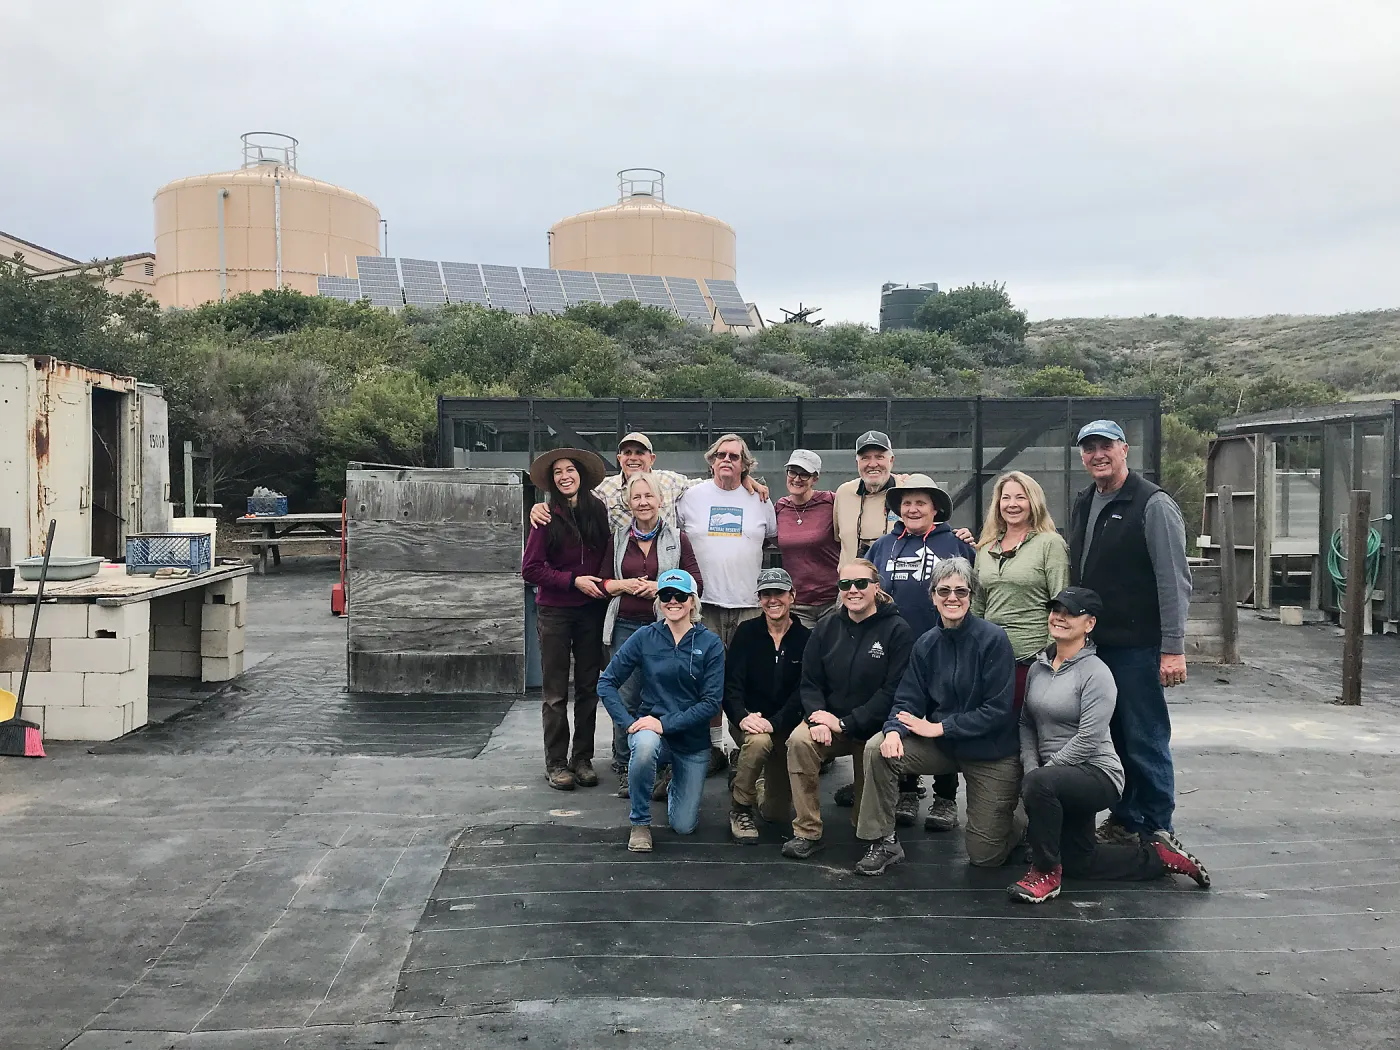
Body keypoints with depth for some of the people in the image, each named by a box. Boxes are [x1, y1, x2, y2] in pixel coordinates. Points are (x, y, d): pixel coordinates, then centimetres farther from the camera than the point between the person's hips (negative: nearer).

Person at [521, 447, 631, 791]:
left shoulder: (598, 511, 1)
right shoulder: (547, 517, -5)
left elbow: (607, 557, 9)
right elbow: (530, 569, -7)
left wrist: (606, 582, -9)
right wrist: (574, 580, -12)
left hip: (591, 610, 3)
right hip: (555, 611, -2)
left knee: (589, 687, 7)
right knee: (556, 692, 2)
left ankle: (582, 759, 17)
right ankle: (556, 763, 10)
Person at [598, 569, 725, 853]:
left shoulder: (710, 643, -8)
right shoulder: (645, 637, -5)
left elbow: (712, 702, -12)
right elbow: (606, 682, -3)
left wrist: (665, 723, -22)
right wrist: (628, 722, -17)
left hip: (692, 739, 1)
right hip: (650, 728, 0)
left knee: (683, 826, 3)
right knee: (645, 745, -38)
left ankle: (677, 785, 40)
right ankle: (640, 823, -15)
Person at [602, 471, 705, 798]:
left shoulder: (676, 538, 4)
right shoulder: (618, 538, 10)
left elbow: (697, 583, 2)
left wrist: (662, 587, -12)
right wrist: (623, 585, -6)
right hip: (626, 626, 1)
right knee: (625, 698, -3)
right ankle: (625, 768, 9)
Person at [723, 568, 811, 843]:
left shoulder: (805, 638, -5)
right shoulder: (746, 632, -3)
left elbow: (803, 691, -12)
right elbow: (731, 682, -10)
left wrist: (774, 722, -27)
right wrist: (742, 717, -29)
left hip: (785, 725, 1)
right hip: (748, 720, -1)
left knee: (778, 812, 5)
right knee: (758, 741, -38)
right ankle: (740, 808, -15)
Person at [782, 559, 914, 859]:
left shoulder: (897, 630, -9)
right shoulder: (827, 627, 4)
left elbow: (893, 691, -15)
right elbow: (810, 682, 2)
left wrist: (845, 723, -20)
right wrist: (817, 719, -19)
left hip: (874, 728, -2)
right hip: (830, 720, 2)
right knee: (799, 741, -31)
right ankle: (807, 832, -20)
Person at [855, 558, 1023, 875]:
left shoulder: (993, 640, -18)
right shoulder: (926, 645, -2)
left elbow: (998, 710, -20)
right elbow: (908, 700, -3)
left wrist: (940, 727, -22)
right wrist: (894, 730, -25)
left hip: (992, 753, -4)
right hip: (943, 745, 4)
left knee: (985, 856, 1)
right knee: (878, 748, -20)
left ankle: (1021, 820, 34)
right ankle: (883, 842, -6)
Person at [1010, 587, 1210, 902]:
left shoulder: (1096, 673, -17)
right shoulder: (1038, 667, 5)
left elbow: (1088, 739, -23)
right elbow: (1026, 723, 8)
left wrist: (1038, 774, -22)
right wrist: (1030, 767, -9)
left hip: (1097, 773, -8)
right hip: (1061, 780, 8)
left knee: (1038, 783, -37)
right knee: (1077, 862, 14)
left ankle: (1046, 874, -18)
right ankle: (1156, 856, 31)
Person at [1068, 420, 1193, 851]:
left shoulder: (1153, 505, -10)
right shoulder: (1083, 505, 14)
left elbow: (1175, 582, -13)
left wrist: (1173, 648, -17)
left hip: (1137, 647, -7)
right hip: (1092, 644, 7)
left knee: (1145, 741, -1)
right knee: (1112, 736, 14)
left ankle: (1157, 829, 11)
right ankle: (1126, 819, 26)